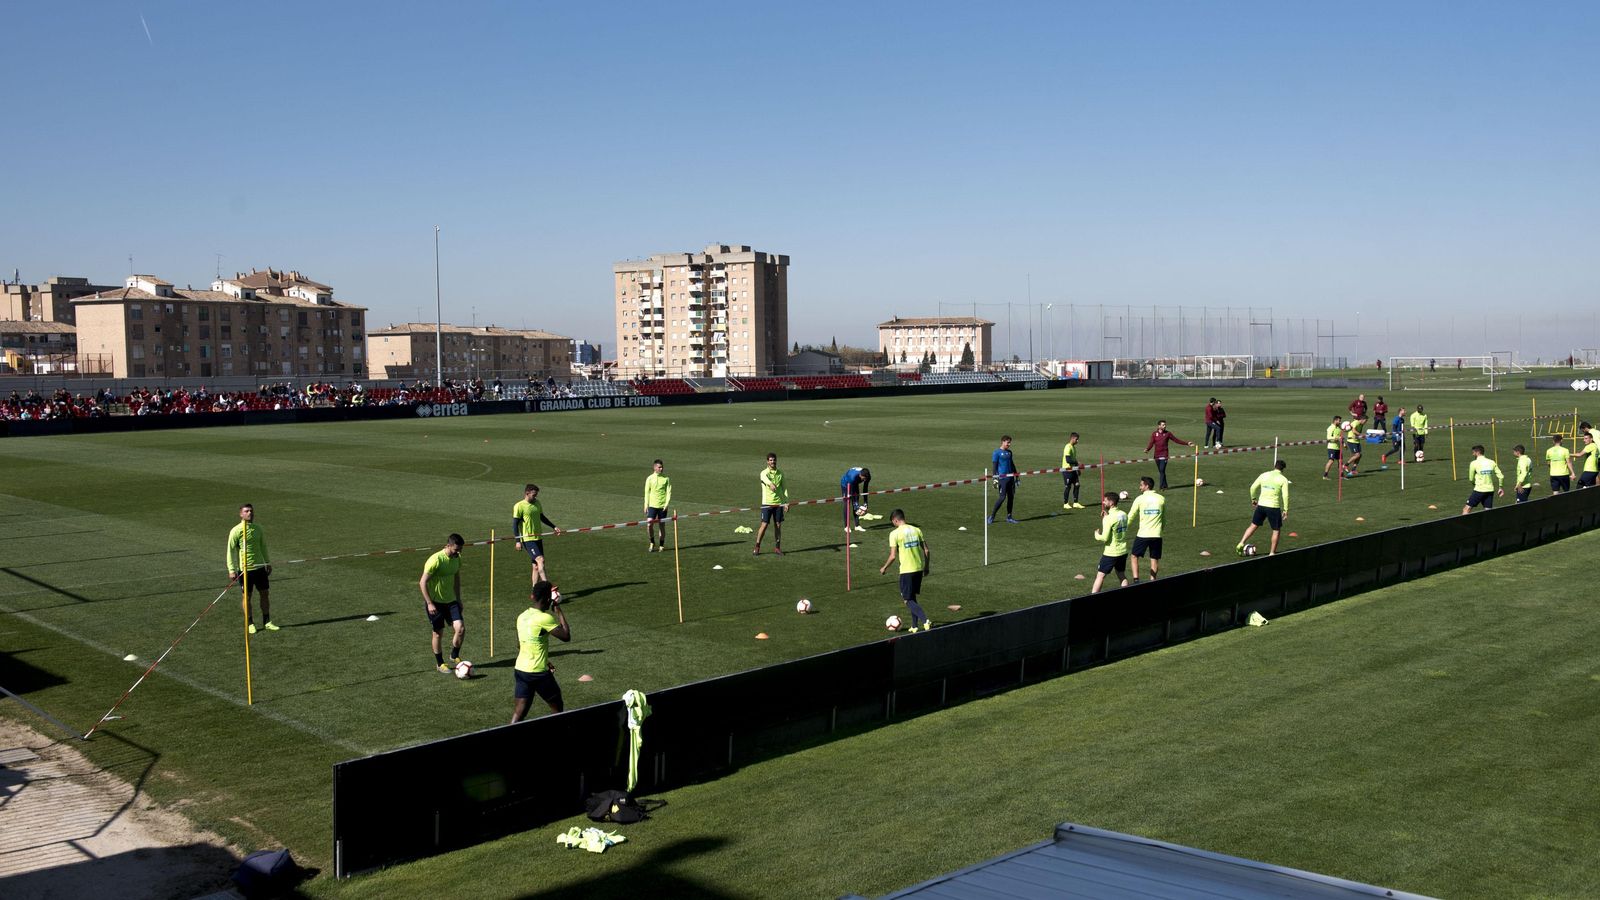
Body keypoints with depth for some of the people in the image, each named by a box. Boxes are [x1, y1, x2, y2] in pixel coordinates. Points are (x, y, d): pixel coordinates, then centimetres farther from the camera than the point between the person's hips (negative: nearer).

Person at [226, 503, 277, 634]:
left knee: (264, 594, 7)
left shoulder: (258, 528, 7)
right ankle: (249, 624, 14)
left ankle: (266, 622, 17)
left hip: (260, 567, 5)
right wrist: (231, 570, -13)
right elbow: (231, 550, -8)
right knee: (247, 596, 3)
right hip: (245, 569, -5)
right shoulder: (236, 531, -9)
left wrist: (268, 563, 20)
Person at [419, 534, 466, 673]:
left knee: (460, 629, -7)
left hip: (451, 600, 6)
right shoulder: (435, 560, -23)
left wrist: (458, 598, 16)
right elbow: (422, 583, -19)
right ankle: (440, 663, 22)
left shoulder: (457, 558, -1)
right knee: (438, 633, 4)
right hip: (435, 602, -5)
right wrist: (429, 603, -20)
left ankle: (454, 656, 17)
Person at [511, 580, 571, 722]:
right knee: (557, 707, 15)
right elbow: (566, 636, -12)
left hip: (520, 669, 7)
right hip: (538, 673, -7)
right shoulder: (545, 618, -17)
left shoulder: (522, 617, 7)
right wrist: (558, 610, -6)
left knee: (518, 714, 5)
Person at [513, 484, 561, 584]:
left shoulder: (537, 503, 12)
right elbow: (515, 524, -9)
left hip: (538, 538, 7)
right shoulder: (519, 506, -9)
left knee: (536, 566, 7)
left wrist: (554, 527, 26)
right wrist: (518, 541, -15)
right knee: (540, 560, -20)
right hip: (527, 539, -7)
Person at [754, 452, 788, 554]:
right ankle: (757, 548, 4)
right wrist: (771, 484, -52)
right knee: (764, 525, -5)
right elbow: (765, 479, -29)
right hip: (767, 503, -4)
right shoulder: (764, 473, -5)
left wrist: (786, 502, 4)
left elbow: (784, 488, 13)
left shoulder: (780, 473, 10)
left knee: (778, 525, 6)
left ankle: (777, 548, 16)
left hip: (778, 503, 4)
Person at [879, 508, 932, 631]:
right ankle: (915, 626, 21)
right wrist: (926, 567, 19)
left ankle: (926, 620, -16)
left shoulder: (894, 534, -10)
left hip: (906, 570, -6)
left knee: (908, 600, 3)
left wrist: (884, 568, 5)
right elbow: (926, 551, 6)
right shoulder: (917, 530, 5)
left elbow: (893, 556, -11)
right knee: (912, 597, 20)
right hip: (919, 568, 6)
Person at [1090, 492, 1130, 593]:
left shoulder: (1109, 518, -20)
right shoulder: (1124, 515, 2)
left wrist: (1097, 535, 0)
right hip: (1123, 551, 7)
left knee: (1100, 576, 1)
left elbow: (1105, 538, -22)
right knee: (1122, 576, 18)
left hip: (1111, 553, -7)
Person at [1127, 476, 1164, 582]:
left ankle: (1135, 579, 0)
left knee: (1134, 556, 11)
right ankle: (1152, 580, 10)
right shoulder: (1161, 499, 3)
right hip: (1156, 534, 3)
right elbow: (1164, 517, 13)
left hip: (1142, 534, -3)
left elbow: (1130, 517, -2)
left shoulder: (1139, 499, -6)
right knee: (1154, 559, 11)